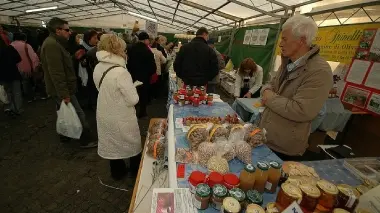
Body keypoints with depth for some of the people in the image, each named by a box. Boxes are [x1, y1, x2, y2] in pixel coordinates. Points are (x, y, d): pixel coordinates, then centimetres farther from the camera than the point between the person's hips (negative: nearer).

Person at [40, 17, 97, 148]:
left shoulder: (54, 43, 15)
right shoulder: (52, 44, -20)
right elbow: (56, 73, -26)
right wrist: (64, 94, -26)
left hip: (60, 89, 11)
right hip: (61, 90, -11)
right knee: (79, 115, -6)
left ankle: (65, 136, 37)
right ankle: (87, 141, 3)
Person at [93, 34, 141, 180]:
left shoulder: (98, 68, -2)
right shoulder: (120, 71, -27)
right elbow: (133, 100, -24)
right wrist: (132, 88, -5)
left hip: (104, 115, 7)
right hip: (121, 117, -6)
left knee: (112, 144, 23)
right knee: (133, 144, 17)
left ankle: (117, 172, 43)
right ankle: (136, 172, 39)